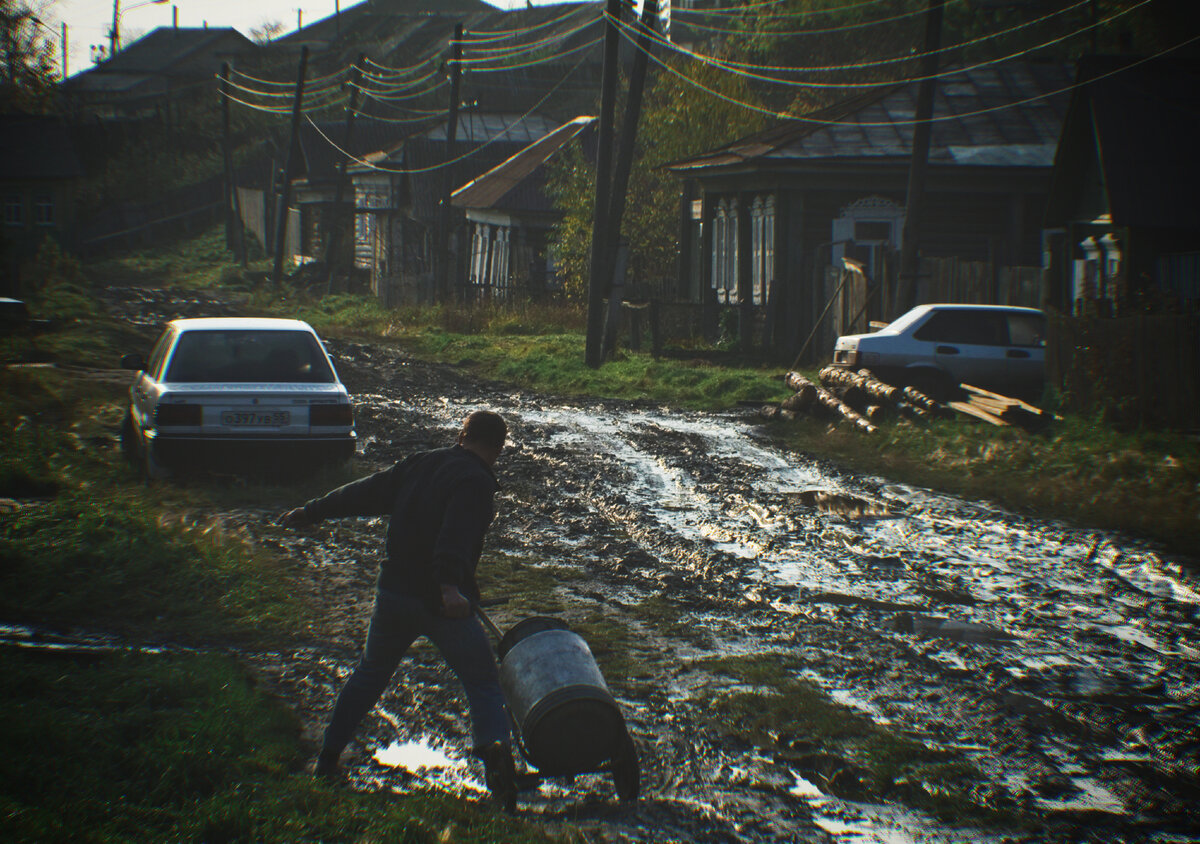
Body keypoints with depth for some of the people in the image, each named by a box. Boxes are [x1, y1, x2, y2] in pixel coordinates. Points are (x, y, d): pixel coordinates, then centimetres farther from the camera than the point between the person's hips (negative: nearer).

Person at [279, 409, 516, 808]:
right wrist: (450, 586, -40)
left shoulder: (419, 464, 8)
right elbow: (455, 535, -28)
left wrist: (308, 513, 26)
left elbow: (362, 493, 15)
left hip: (393, 593, 6)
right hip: (441, 603, -6)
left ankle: (328, 757, 28)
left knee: (370, 673, 24)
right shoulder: (475, 481, -12)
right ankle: (495, 750, -25)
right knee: (483, 684, 1)